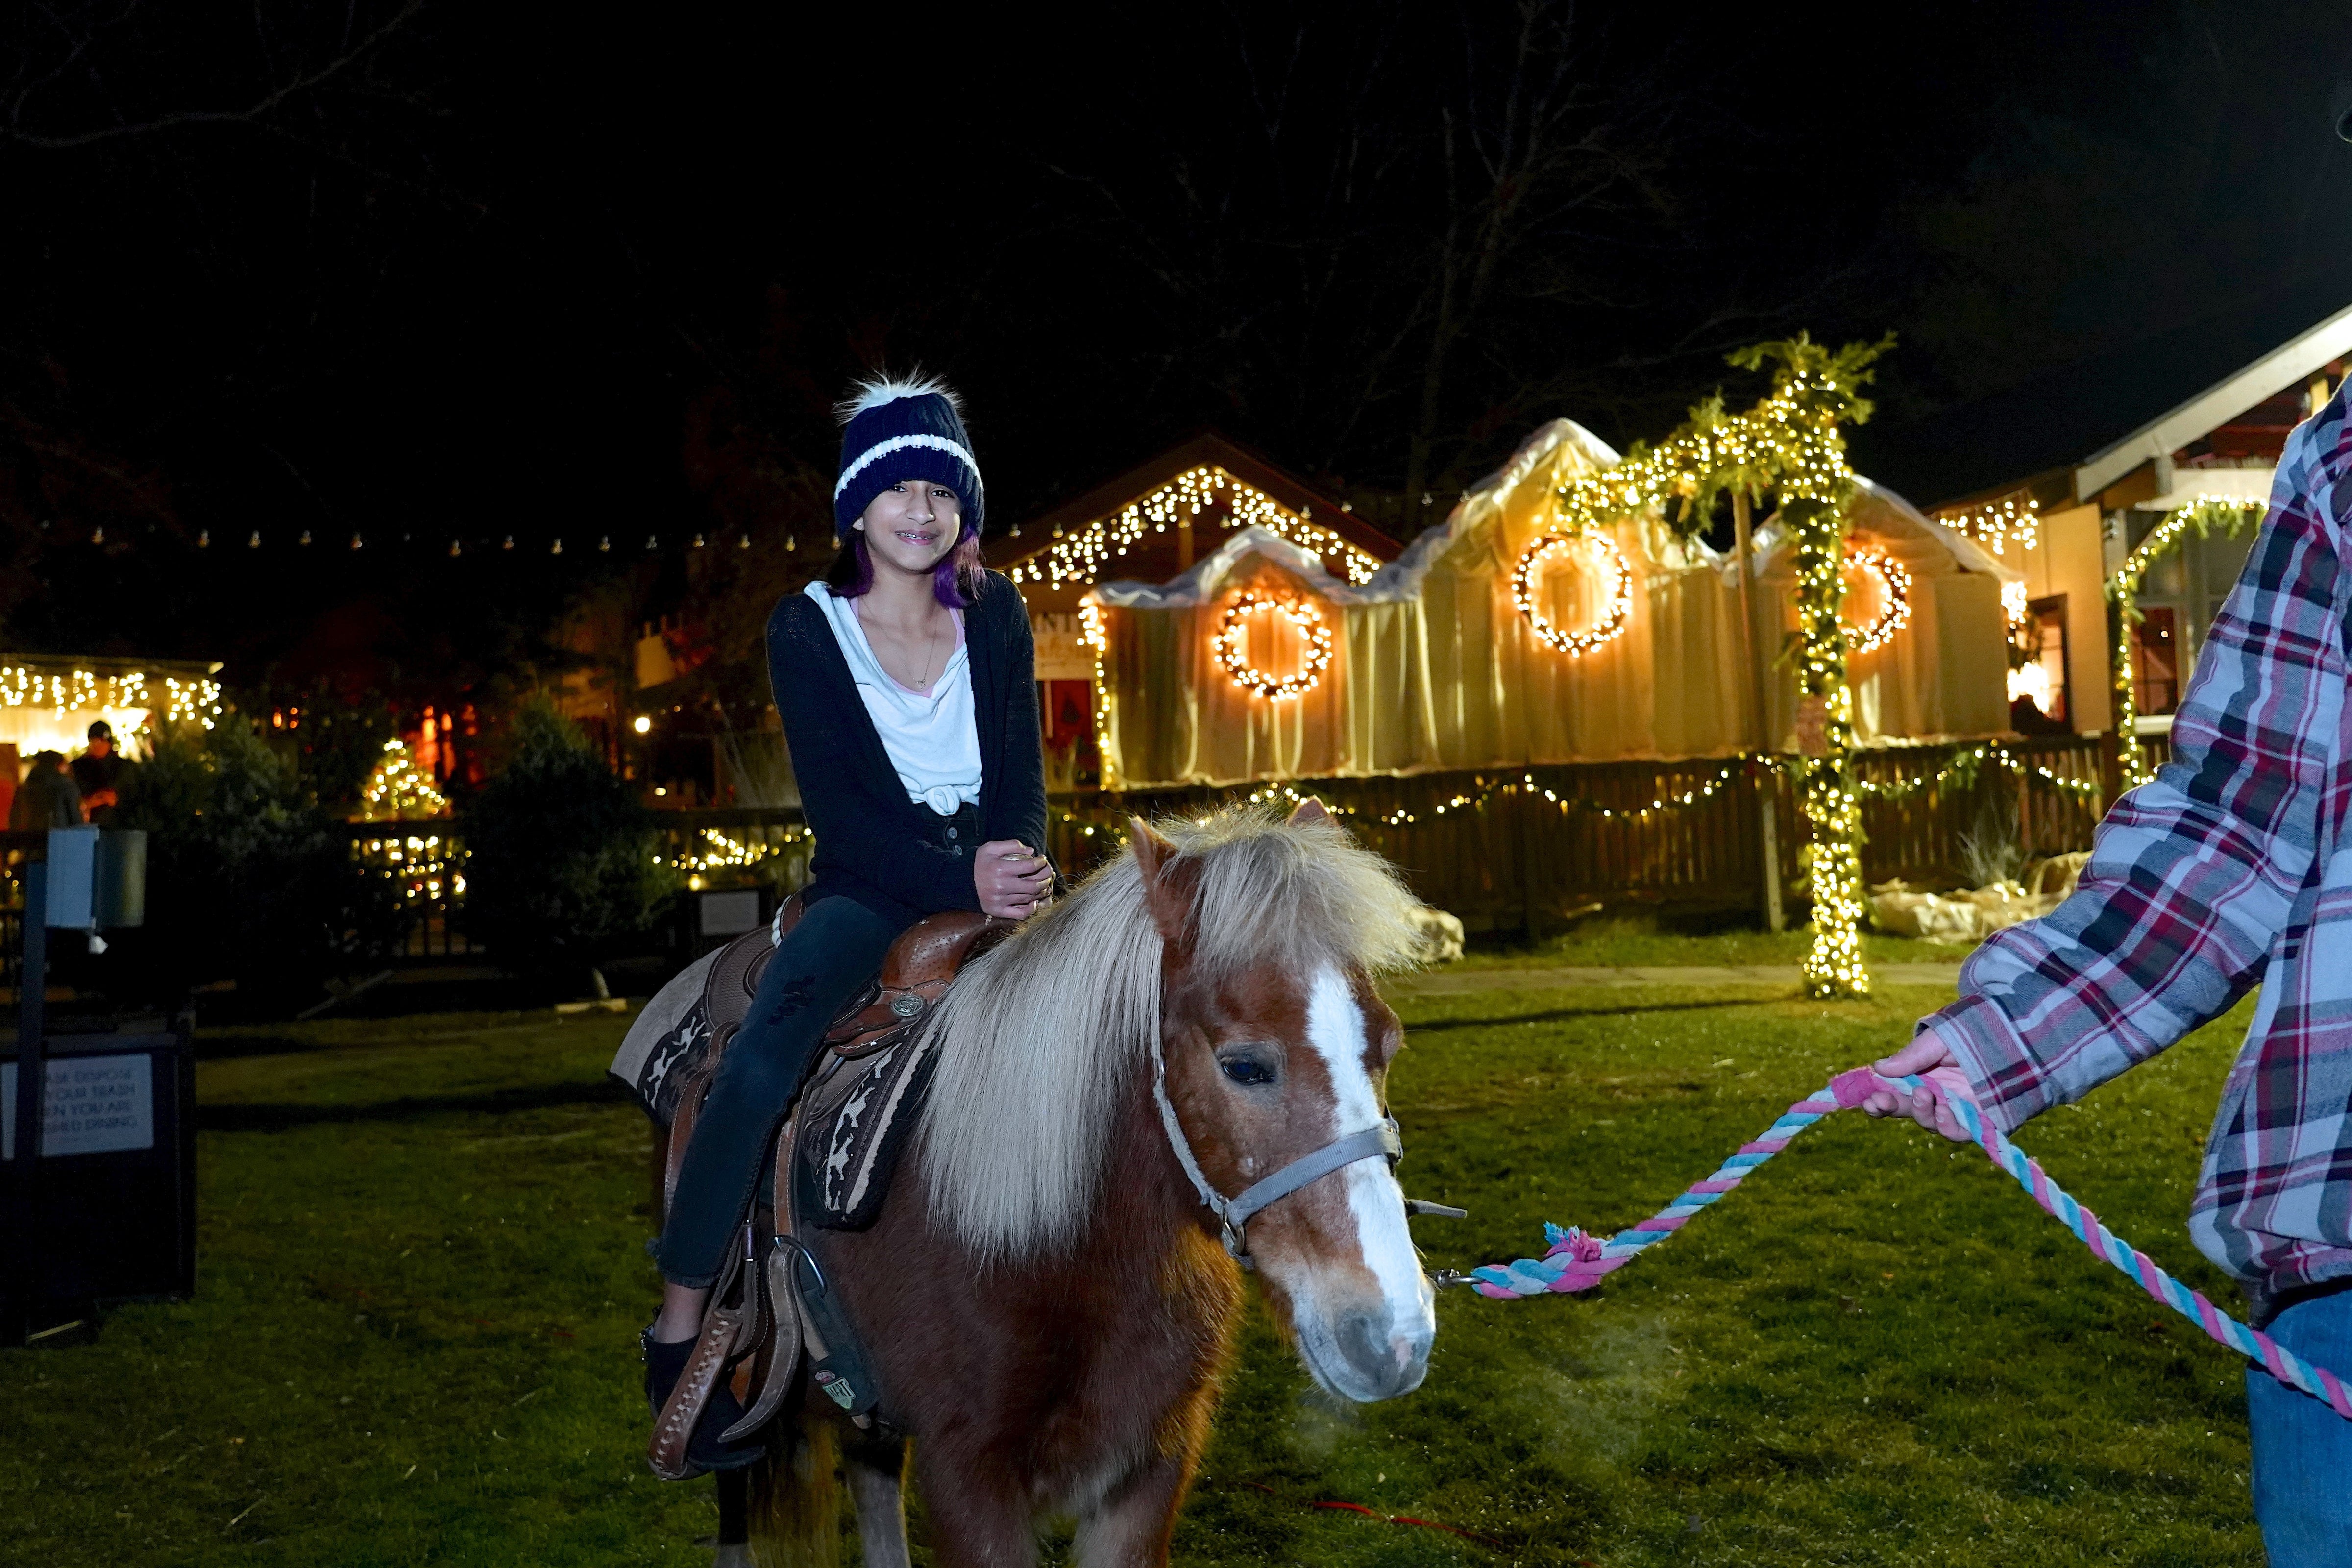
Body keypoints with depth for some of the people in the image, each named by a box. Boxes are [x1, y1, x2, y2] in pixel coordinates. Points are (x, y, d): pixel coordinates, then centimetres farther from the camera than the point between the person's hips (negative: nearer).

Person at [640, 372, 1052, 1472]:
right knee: (759, 1064, -28)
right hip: (867, 890, -3)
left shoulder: (997, 616, 6)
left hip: (991, 878, 3)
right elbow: (836, 806, -11)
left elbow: (1023, 778, 4)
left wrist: (1016, 868, -17)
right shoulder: (807, 629, -3)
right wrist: (959, 880, -24)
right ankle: (678, 1331, -18)